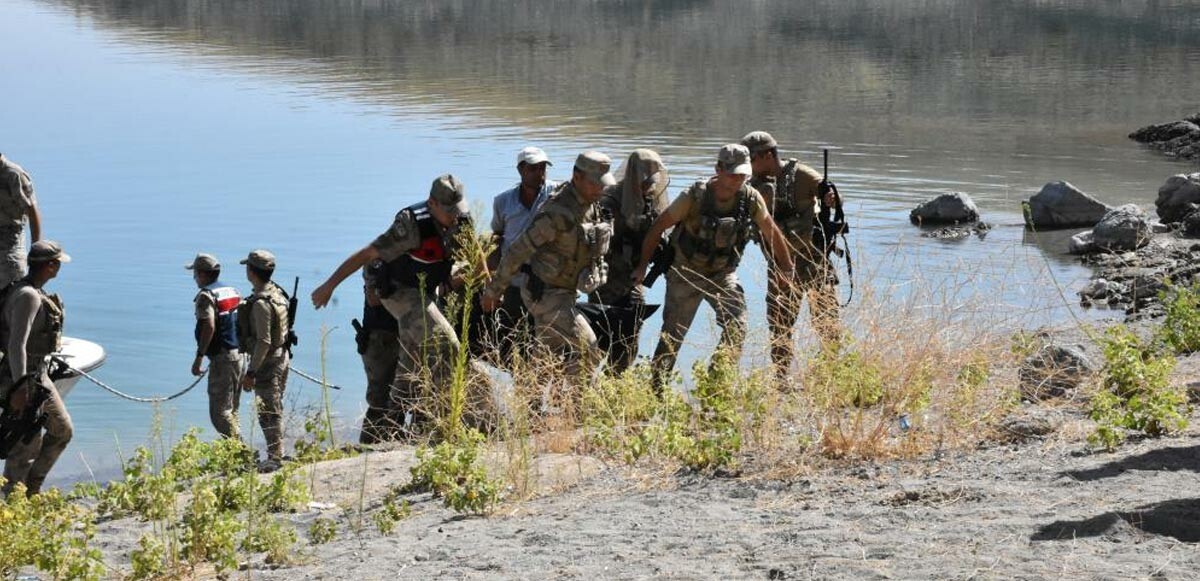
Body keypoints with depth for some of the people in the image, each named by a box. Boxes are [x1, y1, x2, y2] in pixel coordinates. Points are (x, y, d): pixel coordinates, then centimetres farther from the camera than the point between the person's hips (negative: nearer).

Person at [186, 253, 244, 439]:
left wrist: (199, 357, -20)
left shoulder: (206, 296, -10)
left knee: (219, 412, -6)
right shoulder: (233, 291, 15)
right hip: (239, 356, 8)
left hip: (222, 358, -8)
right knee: (231, 410, 17)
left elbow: (209, 327, -21)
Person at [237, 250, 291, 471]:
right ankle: (277, 453, 26)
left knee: (268, 412, -4)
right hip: (281, 357, 10)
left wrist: (251, 372, -22)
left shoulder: (261, 303, -22)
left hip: (267, 362, -10)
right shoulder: (277, 293, 7)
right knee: (275, 409, 18)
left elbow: (264, 341, -25)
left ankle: (275, 457, -2)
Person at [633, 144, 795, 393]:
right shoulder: (694, 196, -23)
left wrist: (788, 270, 9)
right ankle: (656, 390, 18)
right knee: (672, 335, 3)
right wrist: (643, 265, -8)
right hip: (686, 273, -3)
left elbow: (772, 233, 2)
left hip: (723, 275, 3)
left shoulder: (750, 198, -13)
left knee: (737, 326, -16)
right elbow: (659, 226, -12)